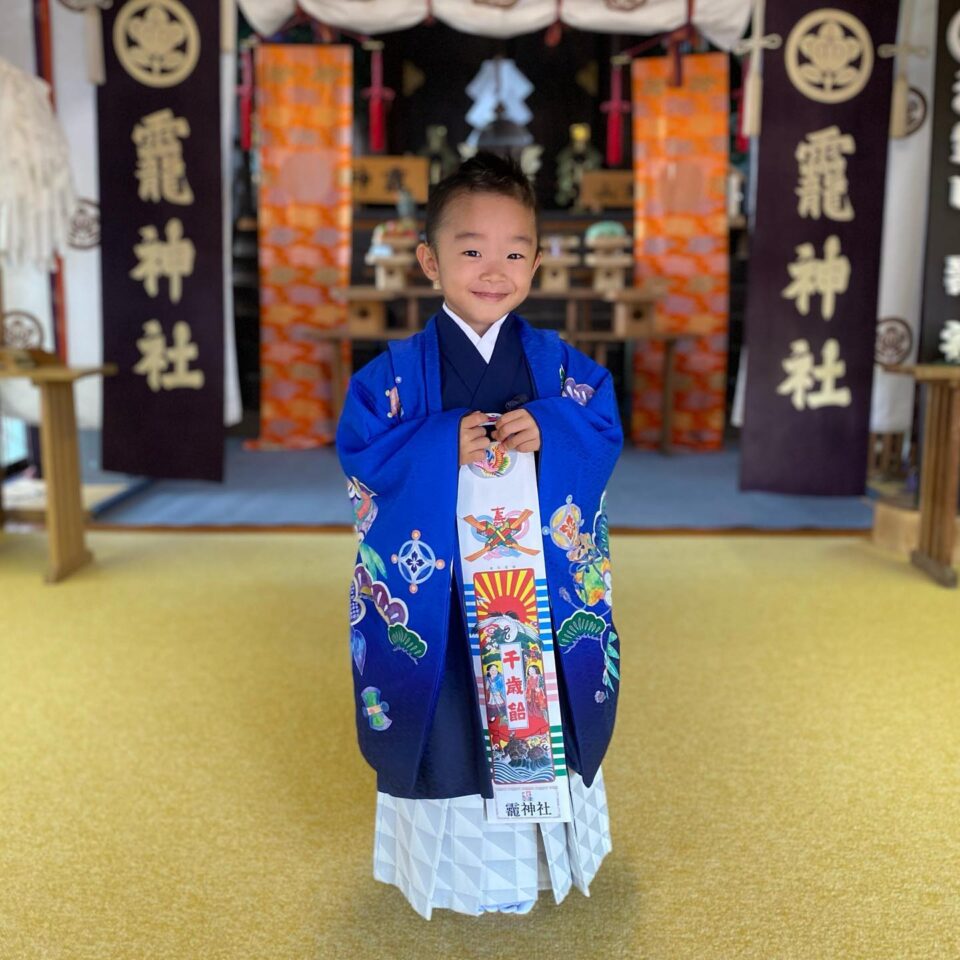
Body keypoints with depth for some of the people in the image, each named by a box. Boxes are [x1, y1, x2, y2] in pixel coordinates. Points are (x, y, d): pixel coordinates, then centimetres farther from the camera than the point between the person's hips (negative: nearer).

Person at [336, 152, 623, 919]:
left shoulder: (559, 364, 1)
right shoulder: (399, 370, -5)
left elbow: (604, 436, -2)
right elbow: (361, 454, -9)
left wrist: (549, 435, -21)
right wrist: (442, 446, -23)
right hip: (435, 593, -1)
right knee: (448, 726, 11)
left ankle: (538, 856, 36)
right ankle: (450, 858, 33)